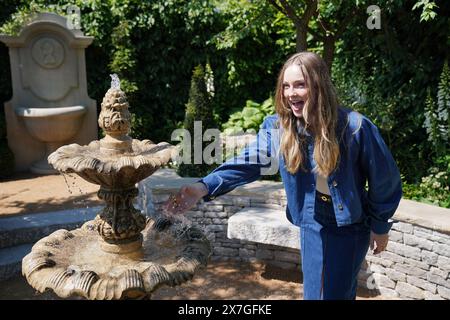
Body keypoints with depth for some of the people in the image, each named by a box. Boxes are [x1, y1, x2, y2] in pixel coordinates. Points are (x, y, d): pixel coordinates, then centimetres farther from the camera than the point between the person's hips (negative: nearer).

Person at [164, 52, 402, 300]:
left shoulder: (354, 127, -22)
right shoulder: (277, 126, -12)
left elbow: (384, 179, -11)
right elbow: (247, 163, -16)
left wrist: (380, 226, -1)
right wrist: (204, 187, -30)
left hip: (351, 224, -3)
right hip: (312, 221, 3)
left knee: (339, 291, 7)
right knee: (313, 290, 18)